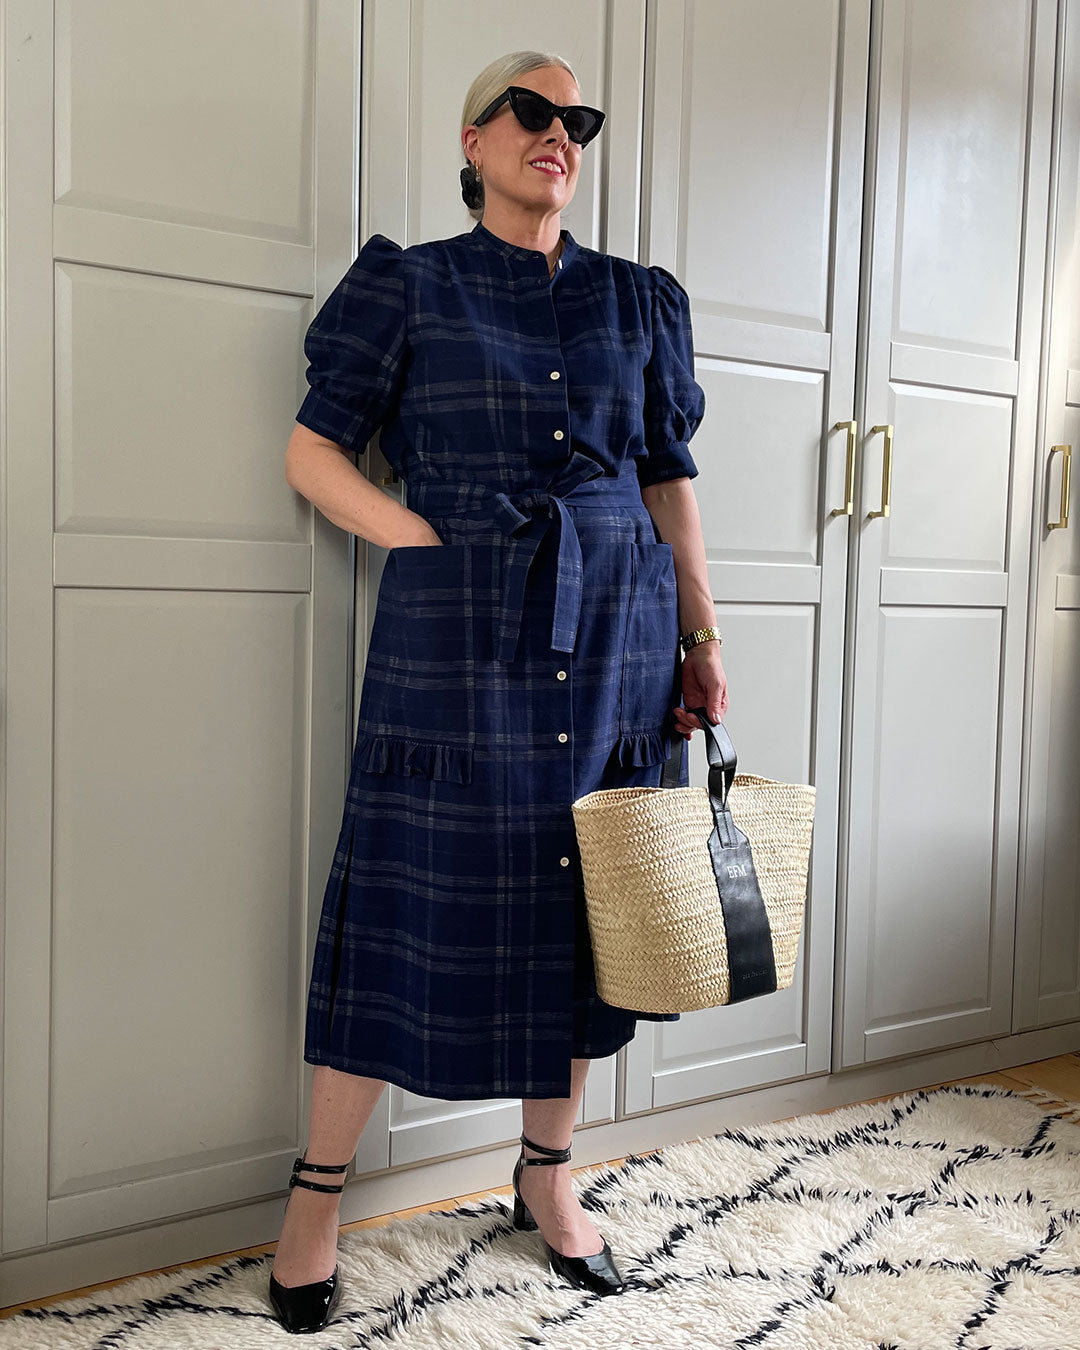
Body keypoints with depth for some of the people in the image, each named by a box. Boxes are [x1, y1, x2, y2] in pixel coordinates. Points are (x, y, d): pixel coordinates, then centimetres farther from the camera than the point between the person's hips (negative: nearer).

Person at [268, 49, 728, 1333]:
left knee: (583, 894, 8)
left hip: (616, 628, 4)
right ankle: (317, 1194, 17)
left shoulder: (640, 299, 15)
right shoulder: (411, 284, 6)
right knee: (415, 892, -1)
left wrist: (701, 637, 6)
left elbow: (671, 480, 13)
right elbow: (314, 452, 1)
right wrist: (443, 551, -9)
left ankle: (547, 1172, 27)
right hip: (456, 635, -3)